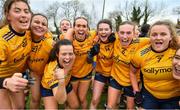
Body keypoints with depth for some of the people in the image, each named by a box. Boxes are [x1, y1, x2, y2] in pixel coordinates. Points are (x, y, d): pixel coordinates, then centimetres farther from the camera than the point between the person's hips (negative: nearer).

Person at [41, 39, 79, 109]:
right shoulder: (52, 69, -43)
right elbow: (61, 100, -46)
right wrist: (61, 81, -62)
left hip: (66, 84, 4)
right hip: (48, 88, -4)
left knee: (75, 105, 10)